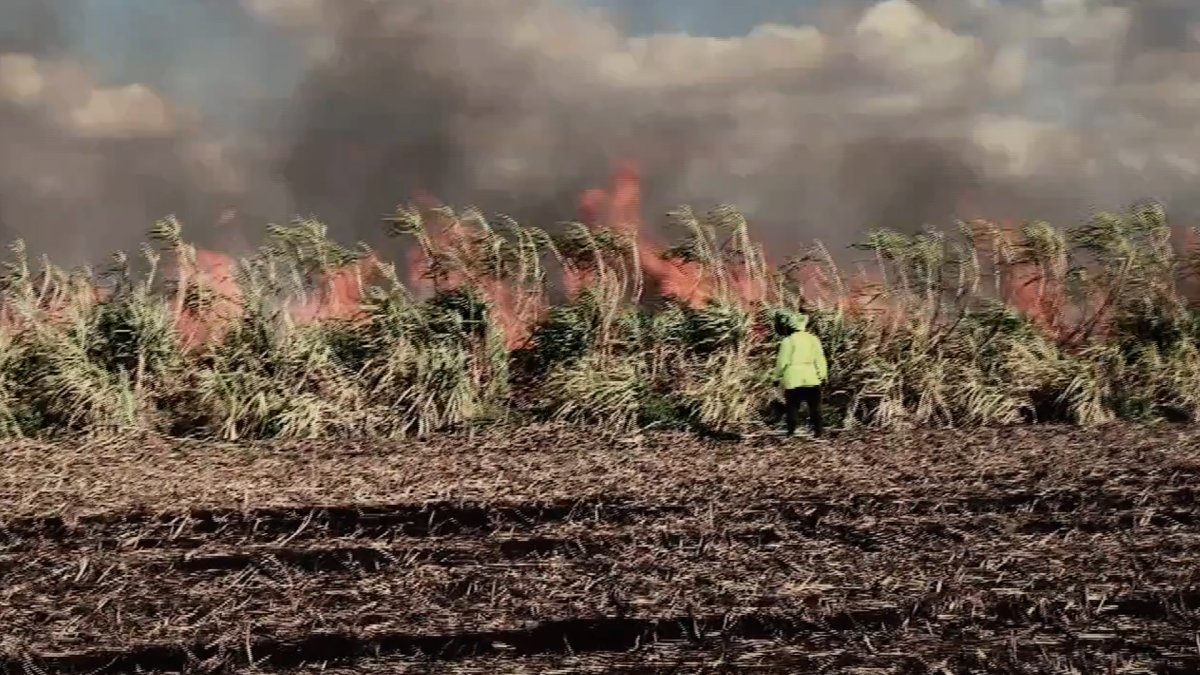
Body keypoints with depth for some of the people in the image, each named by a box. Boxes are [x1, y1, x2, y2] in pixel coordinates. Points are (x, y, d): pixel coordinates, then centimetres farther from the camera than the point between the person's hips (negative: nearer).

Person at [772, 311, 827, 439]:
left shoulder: (788, 341, -8)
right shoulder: (813, 339, 3)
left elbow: (782, 361, -7)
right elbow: (819, 359, 3)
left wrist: (778, 377, 5)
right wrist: (822, 374, 10)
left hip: (793, 379, -3)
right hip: (811, 378, 3)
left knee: (792, 405, 4)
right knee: (814, 405, 10)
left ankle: (792, 431, -2)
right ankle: (818, 430, 8)